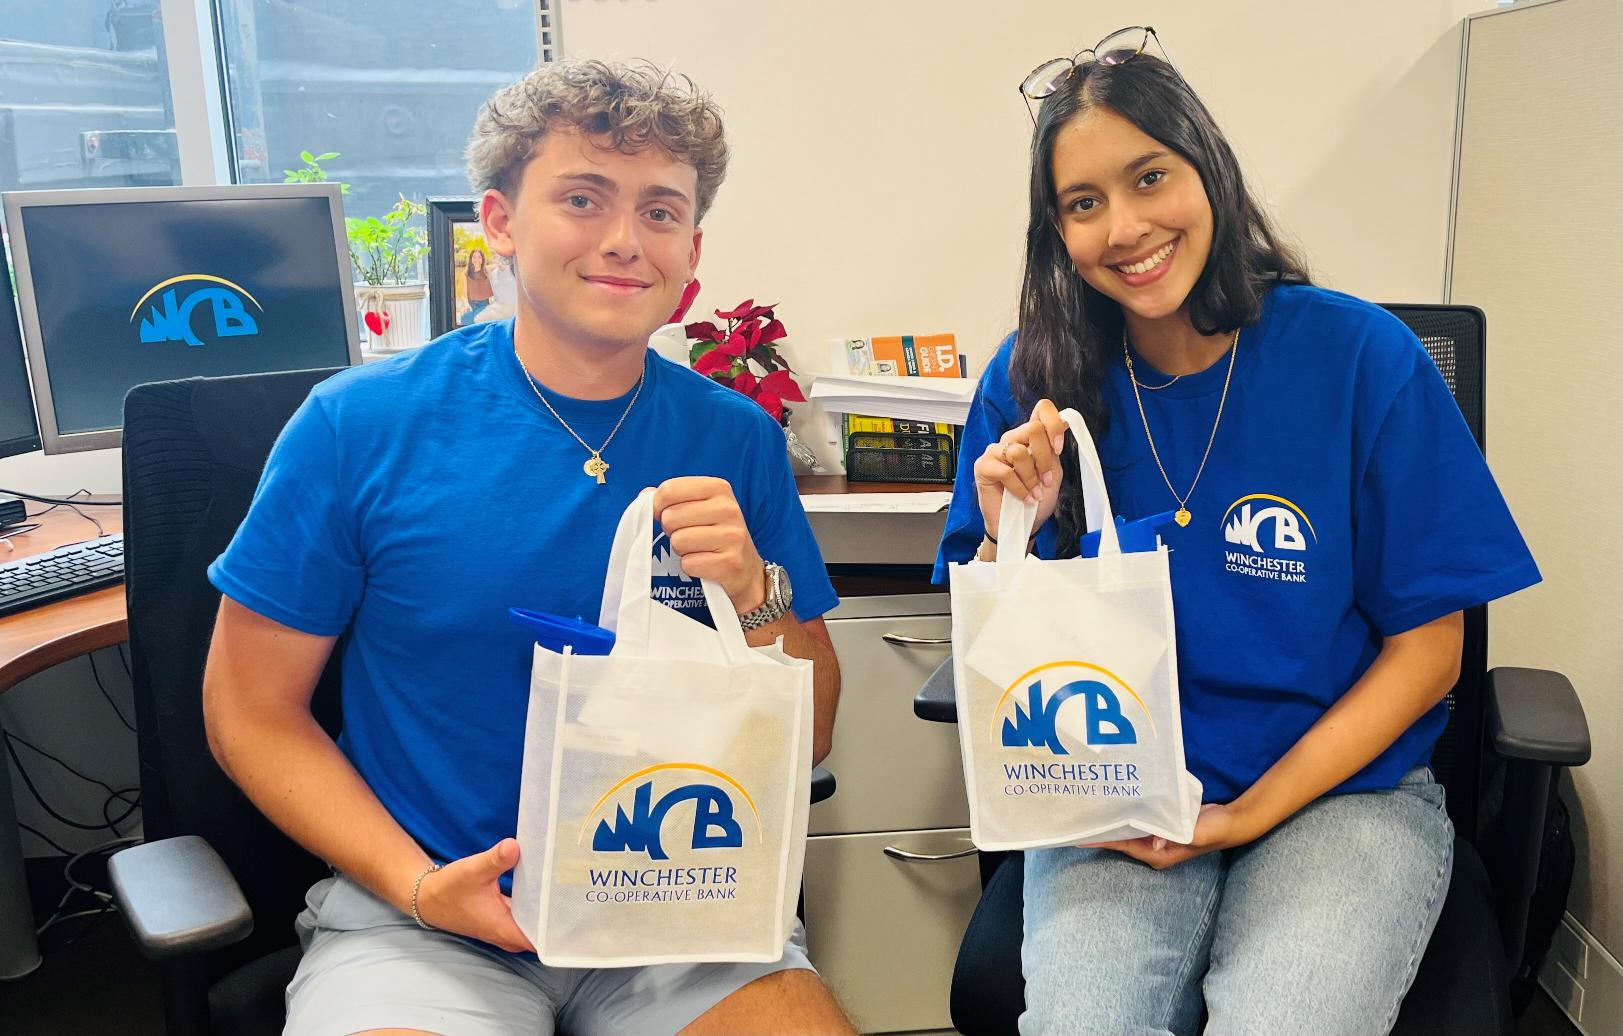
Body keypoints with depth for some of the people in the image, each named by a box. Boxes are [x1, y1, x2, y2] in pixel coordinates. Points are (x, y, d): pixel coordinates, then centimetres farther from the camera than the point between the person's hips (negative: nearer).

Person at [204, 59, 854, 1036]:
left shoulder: (740, 441, -1)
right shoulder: (360, 424, -6)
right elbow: (251, 710, 0)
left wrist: (755, 598, -16)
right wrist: (417, 883, -12)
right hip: (417, 912, -1)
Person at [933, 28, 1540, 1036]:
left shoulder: (1360, 356, -6)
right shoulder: (1033, 382, -2)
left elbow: (1428, 650, -2)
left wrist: (1249, 813, -11)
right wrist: (1007, 536, -18)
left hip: (1341, 787, 0)